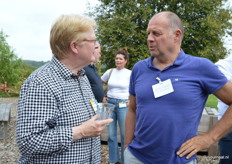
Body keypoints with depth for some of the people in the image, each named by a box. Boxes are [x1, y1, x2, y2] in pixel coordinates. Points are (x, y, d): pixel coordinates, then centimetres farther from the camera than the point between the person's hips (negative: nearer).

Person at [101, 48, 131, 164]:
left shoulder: (130, 74, -2)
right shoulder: (109, 72, 5)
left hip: (123, 105, -3)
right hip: (109, 103, 3)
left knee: (125, 134, 1)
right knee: (111, 134, 8)